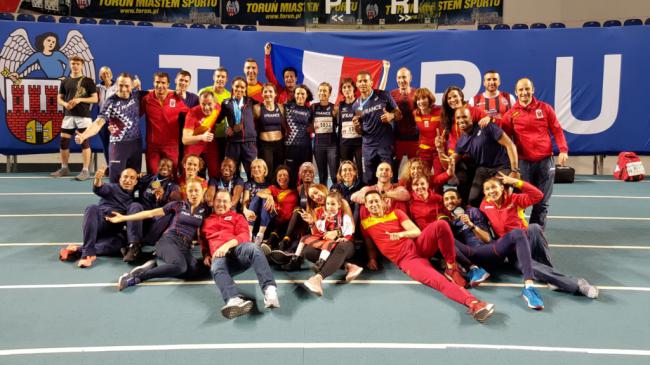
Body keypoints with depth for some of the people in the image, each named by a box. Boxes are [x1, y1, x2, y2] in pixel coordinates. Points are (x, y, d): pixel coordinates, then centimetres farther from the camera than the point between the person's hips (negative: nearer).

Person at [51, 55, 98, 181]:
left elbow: (95, 98, -3)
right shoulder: (65, 82, 13)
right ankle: (64, 168, 20)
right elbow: (59, 98, 15)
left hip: (83, 116, -5)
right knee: (63, 141, 6)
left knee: (84, 142, -5)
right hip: (68, 116, 5)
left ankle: (85, 171, -1)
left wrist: (80, 99, -16)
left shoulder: (88, 81, 1)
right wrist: (65, 104, -7)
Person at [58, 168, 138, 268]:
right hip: (99, 222, 0)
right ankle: (88, 252, -35)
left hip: (114, 232, 0)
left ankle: (78, 250, -29)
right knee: (92, 208, -33)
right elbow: (98, 190, -13)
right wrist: (98, 179, -36)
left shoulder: (134, 199, 20)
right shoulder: (112, 188, 12)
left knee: (119, 243, -35)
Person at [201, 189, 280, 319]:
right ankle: (235, 300, -67)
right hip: (219, 254, 1)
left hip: (237, 249, 0)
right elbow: (203, 241, 34)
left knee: (252, 248, -38)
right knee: (216, 269, -38)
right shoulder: (206, 221, 35)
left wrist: (228, 244, -12)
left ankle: (270, 289, -54)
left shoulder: (237, 217, 27)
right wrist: (206, 254, 10)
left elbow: (245, 235, 8)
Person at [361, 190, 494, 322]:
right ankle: (473, 303, -43)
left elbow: (417, 232, 2)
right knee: (438, 281, -31)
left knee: (441, 225, -26)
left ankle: (452, 267, -12)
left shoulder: (396, 213, 13)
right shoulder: (364, 223, 10)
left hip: (418, 246, 4)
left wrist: (401, 234, -17)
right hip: (406, 260, -4)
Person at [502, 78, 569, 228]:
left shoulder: (545, 108, 6)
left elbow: (557, 130, 7)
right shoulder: (511, 114, 3)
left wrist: (563, 150, -2)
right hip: (523, 162, -1)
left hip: (545, 160, 1)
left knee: (542, 200, 6)